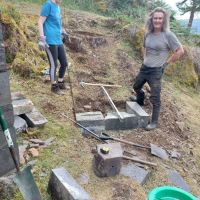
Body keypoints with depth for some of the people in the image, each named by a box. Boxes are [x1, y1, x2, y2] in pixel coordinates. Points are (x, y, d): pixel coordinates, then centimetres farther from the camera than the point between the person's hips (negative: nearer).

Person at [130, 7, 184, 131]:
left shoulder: (168, 35, -14)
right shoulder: (148, 34, 4)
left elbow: (180, 51, -11)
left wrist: (166, 63, -9)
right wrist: (145, 59, 11)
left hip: (156, 71, -6)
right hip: (144, 68, 7)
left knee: (155, 98, -2)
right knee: (136, 87, 25)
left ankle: (154, 122, 12)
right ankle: (140, 101, 56)